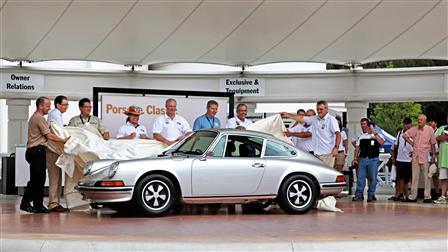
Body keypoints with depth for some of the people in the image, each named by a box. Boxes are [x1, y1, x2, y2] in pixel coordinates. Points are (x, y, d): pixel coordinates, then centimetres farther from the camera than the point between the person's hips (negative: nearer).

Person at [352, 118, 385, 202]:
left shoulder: (377, 135, 4)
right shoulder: (360, 136, 15)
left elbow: (381, 142, -16)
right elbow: (357, 148, 16)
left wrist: (374, 132, -18)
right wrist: (355, 158, 6)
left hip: (373, 159, -3)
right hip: (362, 159, 3)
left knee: (372, 178, 0)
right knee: (360, 177, -4)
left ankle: (371, 195, 8)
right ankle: (359, 195, -1)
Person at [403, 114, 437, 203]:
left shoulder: (429, 129, -3)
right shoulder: (414, 129, 6)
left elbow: (433, 144, -1)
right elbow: (405, 135, 20)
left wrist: (433, 156, -3)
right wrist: (411, 142, 8)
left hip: (425, 156, -4)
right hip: (415, 156, 4)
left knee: (427, 177, -2)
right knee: (414, 177, 7)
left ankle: (427, 197, 1)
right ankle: (413, 197, 11)